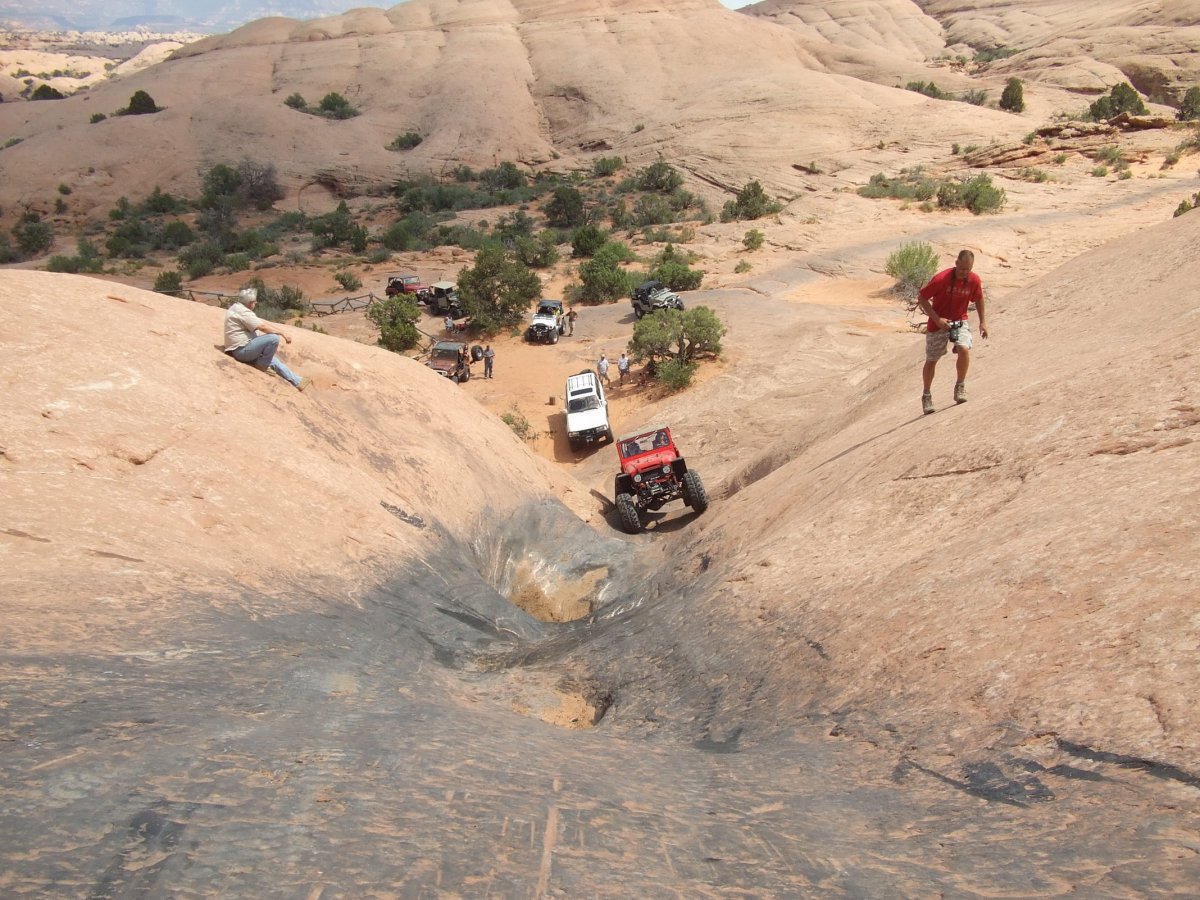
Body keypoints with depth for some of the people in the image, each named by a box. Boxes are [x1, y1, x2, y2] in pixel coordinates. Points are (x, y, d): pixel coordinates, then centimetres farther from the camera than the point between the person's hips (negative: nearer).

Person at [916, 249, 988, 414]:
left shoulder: (974, 280, -10)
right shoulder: (941, 278, -22)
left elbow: (978, 299, 9)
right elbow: (921, 297, -16)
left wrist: (983, 321, 9)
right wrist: (937, 319, -22)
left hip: (960, 321, 2)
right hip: (938, 323, -2)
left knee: (964, 349, -25)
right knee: (931, 360, 6)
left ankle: (960, 385, -4)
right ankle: (926, 396, 24)